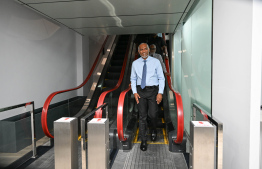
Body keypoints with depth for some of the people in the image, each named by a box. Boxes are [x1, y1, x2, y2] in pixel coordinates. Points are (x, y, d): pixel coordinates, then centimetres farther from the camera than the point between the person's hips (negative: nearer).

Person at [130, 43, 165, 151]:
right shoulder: (135, 63, 5)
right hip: (140, 91, 1)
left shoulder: (155, 62, 0)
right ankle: (143, 141, 17)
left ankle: (154, 130, 31)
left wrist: (160, 93, -10)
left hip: (153, 90, -1)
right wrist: (135, 92, -2)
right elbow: (133, 79, 11)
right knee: (142, 116, 3)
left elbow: (161, 78, 0)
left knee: (153, 114, -6)